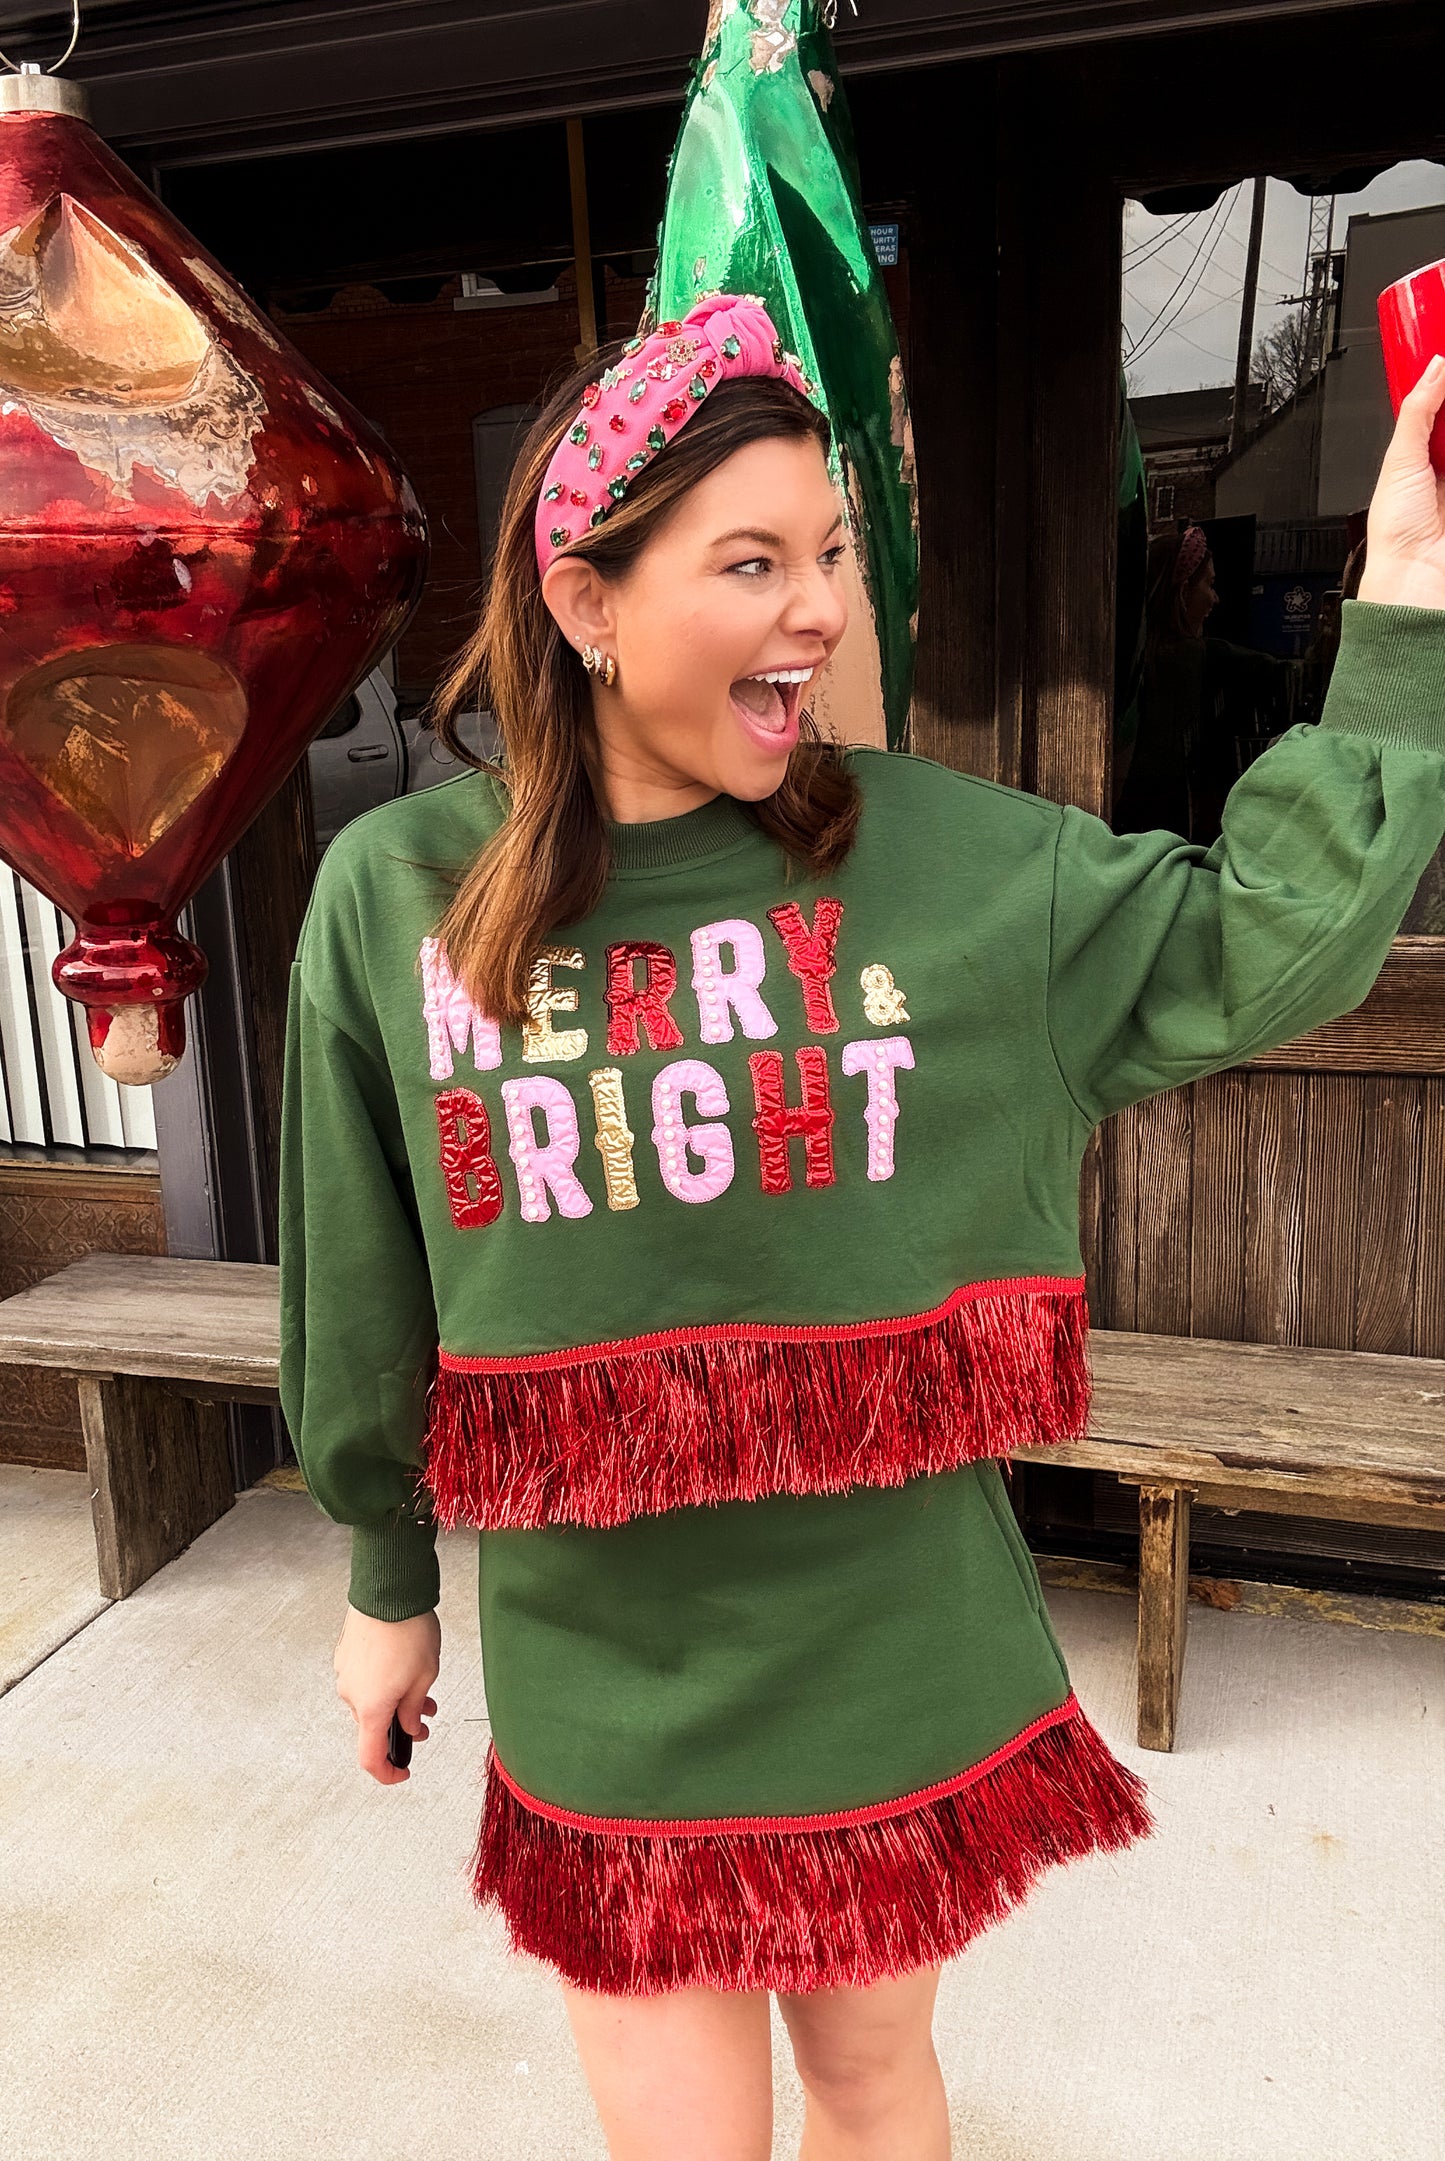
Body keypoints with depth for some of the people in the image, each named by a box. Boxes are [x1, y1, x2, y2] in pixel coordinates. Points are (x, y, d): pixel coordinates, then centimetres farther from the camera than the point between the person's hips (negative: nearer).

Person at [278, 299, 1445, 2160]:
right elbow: (364, 1301, 1)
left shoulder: (938, 856, -9)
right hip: (601, 1679, 0)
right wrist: (388, 1579, 11)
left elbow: (1251, 949, -4)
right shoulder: (394, 896, -9)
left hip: (891, 1651, 1)